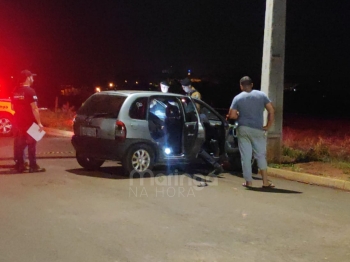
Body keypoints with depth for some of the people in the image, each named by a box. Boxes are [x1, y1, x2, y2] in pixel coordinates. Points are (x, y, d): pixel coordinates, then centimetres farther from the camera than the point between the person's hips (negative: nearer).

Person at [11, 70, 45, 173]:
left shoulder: (15, 91, 9)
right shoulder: (30, 91, -15)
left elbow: (13, 107, 17)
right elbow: (34, 109, -19)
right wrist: (39, 123, -18)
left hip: (18, 121, 7)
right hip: (29, 122, -7)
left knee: (19, 144, 9)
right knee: (31, 144, -1)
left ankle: (19, 165, 13)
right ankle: (33, 166, 1)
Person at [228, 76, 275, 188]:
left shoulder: (237, 98, 1)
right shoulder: (261, 95, 4)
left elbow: (232, 115, -6)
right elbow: (271, 111, -1)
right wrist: (268, 126, 5)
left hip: (243, 129, 0)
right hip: (258, 129, 1)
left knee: (246, 156, 4)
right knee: (261, 155, 9)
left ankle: (248, 182, 8)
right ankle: (265, 181, 5)